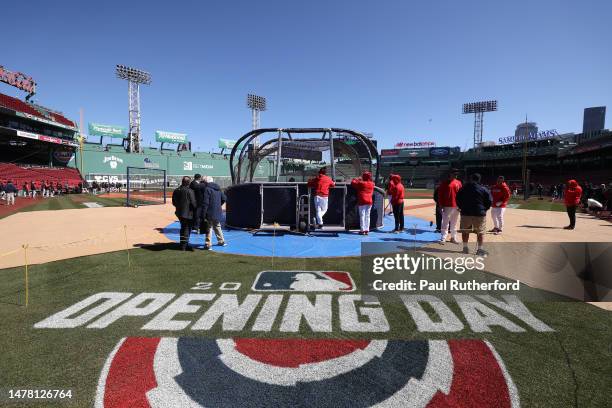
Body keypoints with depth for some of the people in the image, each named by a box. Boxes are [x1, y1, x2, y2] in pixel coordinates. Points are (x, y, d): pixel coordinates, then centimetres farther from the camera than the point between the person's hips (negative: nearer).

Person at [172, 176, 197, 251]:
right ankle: (184, 246, 10)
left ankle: (184, 245, 27)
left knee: (183, 228, 19)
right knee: (187, 230, 6)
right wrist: (195, 208, 2)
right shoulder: (190, 191, -18)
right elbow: (193, 203, -17)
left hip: (179, 213, 7)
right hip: (188, 213, -7)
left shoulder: (176, 191, 3)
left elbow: (173, 203, 11)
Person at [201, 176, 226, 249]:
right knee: (217, 226, 22)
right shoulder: (218, 189, 8)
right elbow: (223, 199, 14)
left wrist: (203, 214, -15)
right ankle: (221, 241, 29)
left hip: (210, 213, -7)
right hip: (218, 212, 7)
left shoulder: (207, 189, -14)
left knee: (209, 228, 0)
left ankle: (208, 244, 2)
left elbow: (205, 203, -18)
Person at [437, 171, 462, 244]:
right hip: (447, 206, -4)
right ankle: (443, 239, -2)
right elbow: (440, 195, -5)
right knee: (445, 223, -4)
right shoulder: (444, 183, -3)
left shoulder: (458, 183, 10)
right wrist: (441, 205, -9)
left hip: (456, 206, 4)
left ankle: (453, 238, 22)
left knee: (454, 223, 13)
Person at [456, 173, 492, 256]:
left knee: (465, 231, 14)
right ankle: (480, 249, 6)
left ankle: (465, 248, 16)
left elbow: (458, 199, 8)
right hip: (480, 214, -2)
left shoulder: (463, 188, 4)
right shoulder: (484, 189, -2)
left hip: (465, 213, 2)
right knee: (480, 232, 7)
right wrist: (484, 209, 10)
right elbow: (489, 201, -1)